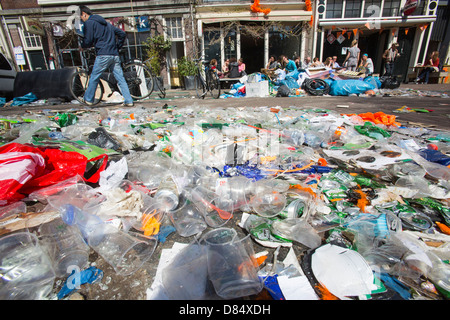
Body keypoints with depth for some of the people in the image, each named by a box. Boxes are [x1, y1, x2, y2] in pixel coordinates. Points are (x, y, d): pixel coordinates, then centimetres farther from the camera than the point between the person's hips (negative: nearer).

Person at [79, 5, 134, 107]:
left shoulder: (89, 23, 2)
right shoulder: (105, 22, 23)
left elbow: (88, 41, -6)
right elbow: (122, 34, 21)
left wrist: (82, 46, 15)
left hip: (103, 55, -6)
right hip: (115, 55, 6)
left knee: (94, 78, 6)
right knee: (121, 79, 3)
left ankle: (88, 99, 17)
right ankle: (129, 101, -2)